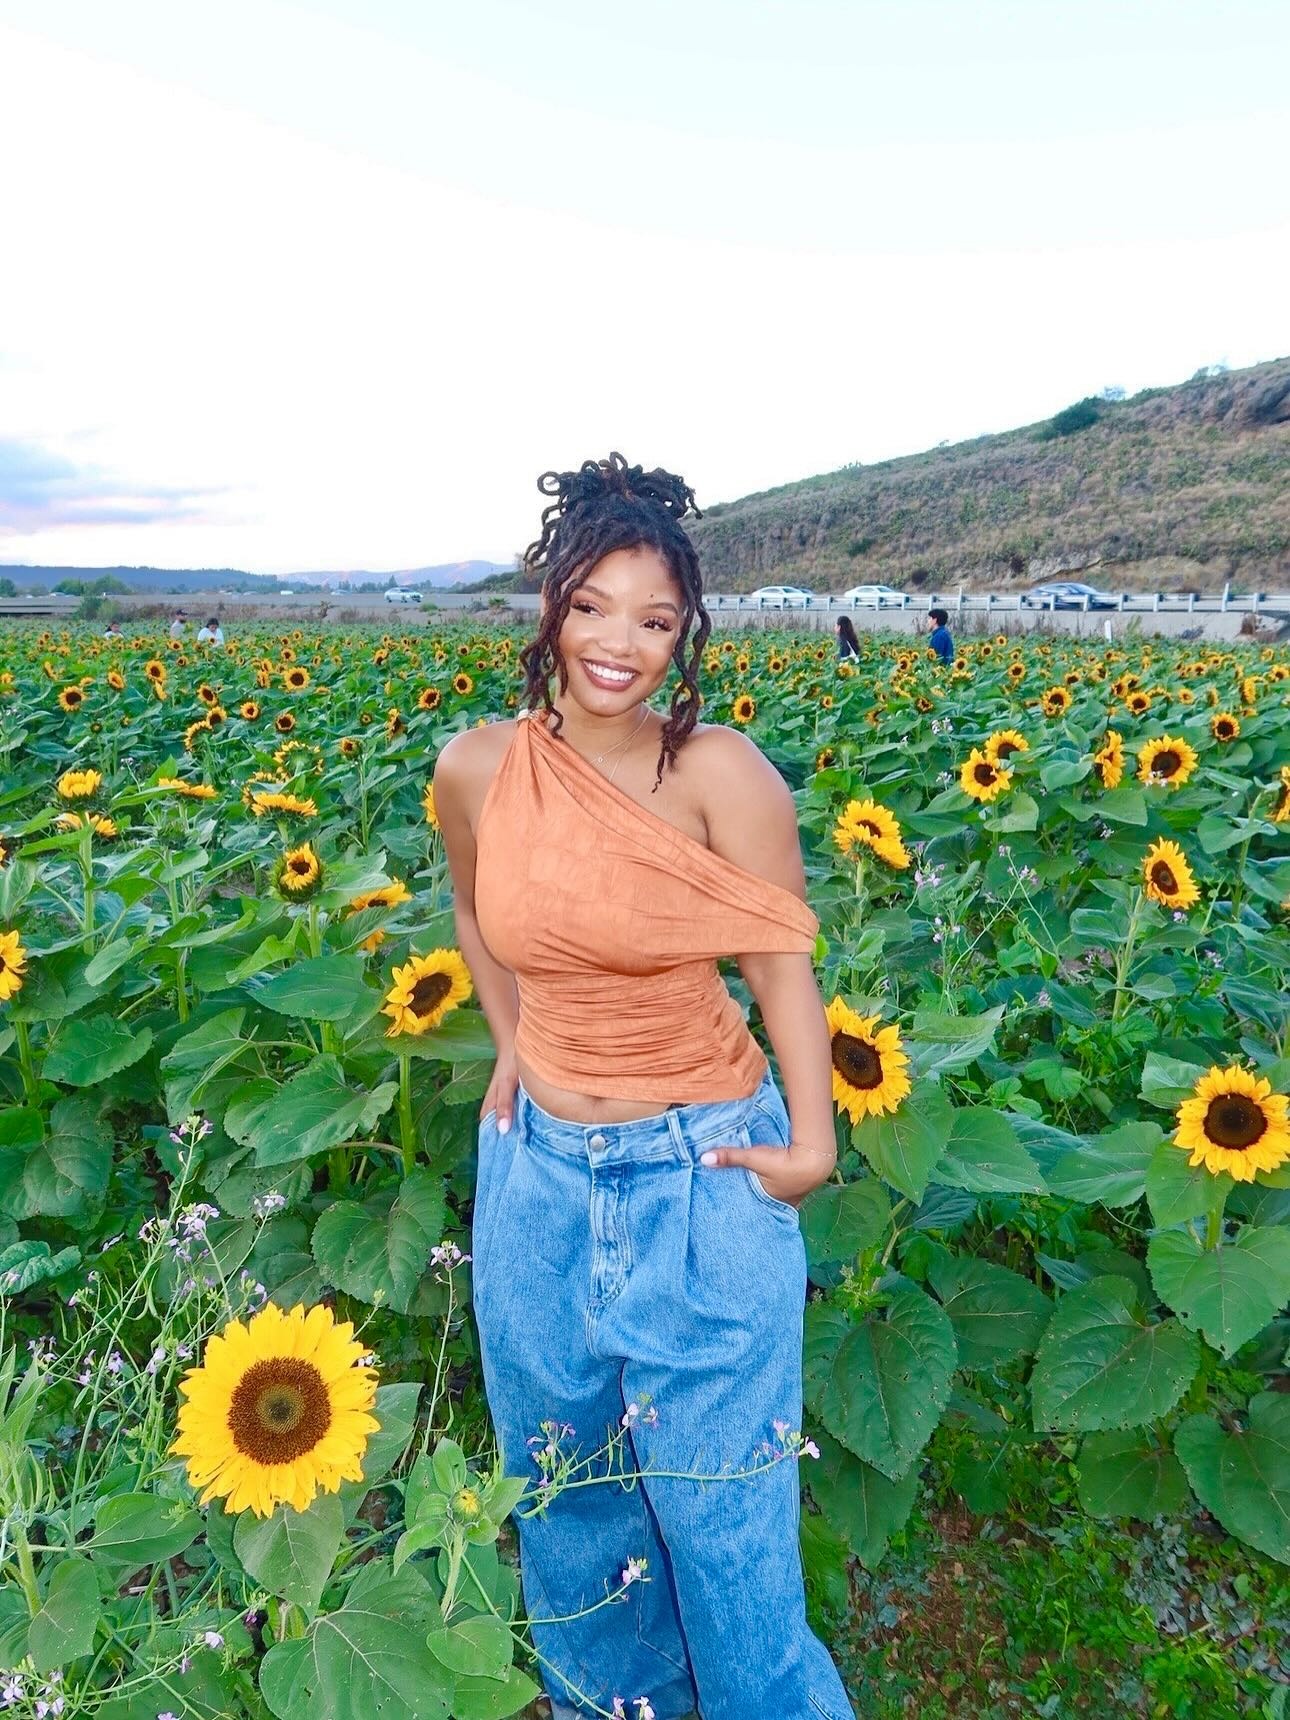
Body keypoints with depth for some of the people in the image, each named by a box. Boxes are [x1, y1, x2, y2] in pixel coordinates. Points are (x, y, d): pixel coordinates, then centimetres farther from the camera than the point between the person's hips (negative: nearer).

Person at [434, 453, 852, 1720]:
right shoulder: (475, 770, -6)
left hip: (705, 1172, -4)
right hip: (539, 1168, 4)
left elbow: (781, 960, -13)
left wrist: (812, 1141, -17)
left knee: (721, 1502, 12)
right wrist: (510, 1048, 8)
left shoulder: (721, 771, -17)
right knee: (560, 1470, 24)